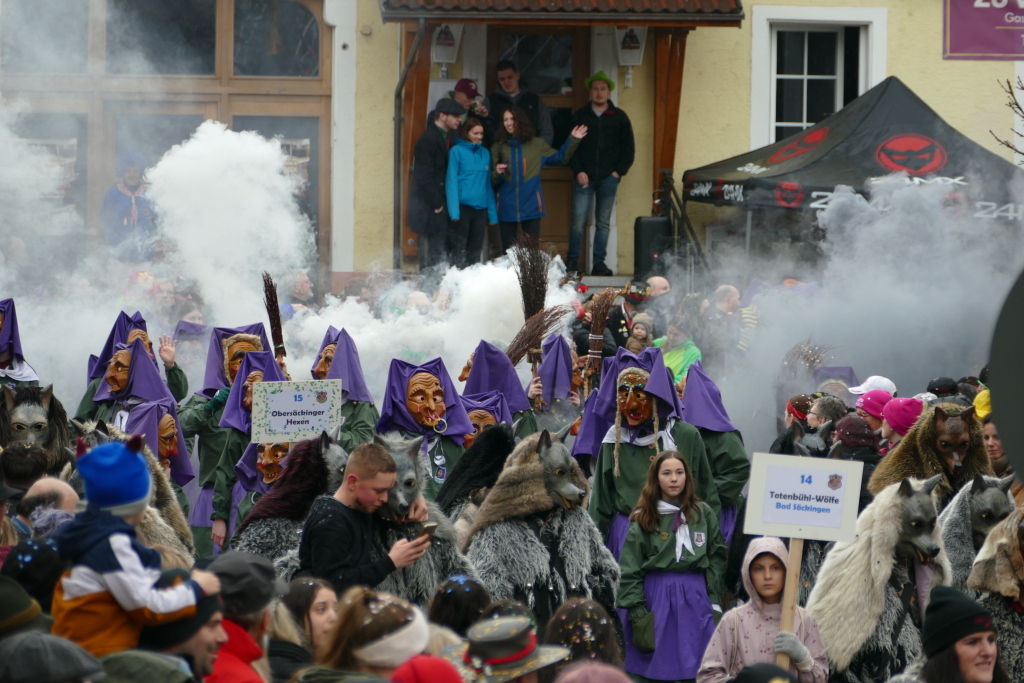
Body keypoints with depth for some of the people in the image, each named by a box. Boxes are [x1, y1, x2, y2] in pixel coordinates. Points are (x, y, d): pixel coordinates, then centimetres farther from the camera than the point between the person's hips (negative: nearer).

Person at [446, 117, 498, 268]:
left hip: (480, 208, 5)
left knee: (475, 250, 9)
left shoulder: (485, 153, 13)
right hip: (462, 207, -5)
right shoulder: (456, 152, -3)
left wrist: (492, 213, 11)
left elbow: (488, 183, 16)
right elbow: (451, 182, -7)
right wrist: (454, 211, -15)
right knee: (458, 251, -5)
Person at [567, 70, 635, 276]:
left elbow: (628, 148, 10)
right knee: (578, 220, -8)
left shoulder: (619, 117, 9)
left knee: (603, 222, 1)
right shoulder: (579, 116, 8)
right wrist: (578, 171, -5)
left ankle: (599, 263, 5)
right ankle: (572, 261, -1)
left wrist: (619, 171, 0)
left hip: (608, 178, 1)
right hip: (585, 178, -1)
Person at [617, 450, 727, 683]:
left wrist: (714, 603, 2)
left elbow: (717, 559, 9)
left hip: (696, 600, 1)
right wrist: (637, 613, -7)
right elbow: (629, 571, 1)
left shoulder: (704, 514, 9)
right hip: (655, 600, -1)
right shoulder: (643, 519, 4)